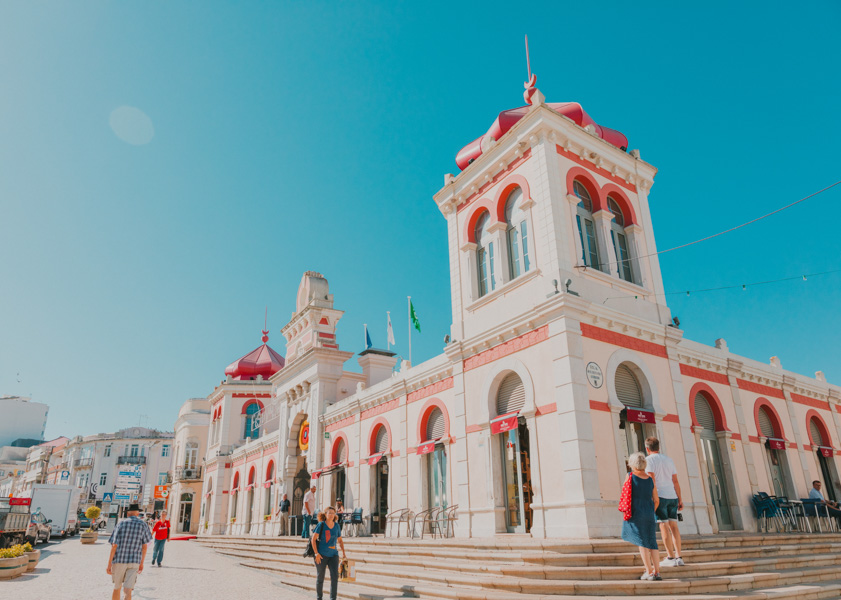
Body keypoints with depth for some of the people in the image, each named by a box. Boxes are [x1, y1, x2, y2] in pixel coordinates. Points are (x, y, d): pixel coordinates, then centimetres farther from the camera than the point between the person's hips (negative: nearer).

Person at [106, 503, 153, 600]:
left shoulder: (121, 524, -1)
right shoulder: (143, 525, 2)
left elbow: (114, 545, -8)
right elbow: (144, 546, 3)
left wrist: (109, 564, -5)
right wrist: (141, 563, 13)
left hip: (119, 560, 1)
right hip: (134, 562, -1)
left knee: (117, 587, 22)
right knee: (128, 591, -5)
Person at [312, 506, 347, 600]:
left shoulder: (337, 526, 4)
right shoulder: (321, 525, -7)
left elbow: (340, 540, 15)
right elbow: (313, 539, -8)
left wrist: (343, 553, 6)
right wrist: (316, 553, -15)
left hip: (333, 555, 3)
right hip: (321, 555, -3)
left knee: (335, 576, -10)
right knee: (320, 577, 7)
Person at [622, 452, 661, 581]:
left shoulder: (630, 476, -5)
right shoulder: (650, 479, 6)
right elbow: (656, 500, 8)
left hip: (635, 513, -4)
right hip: (649, 514, 4)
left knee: (641, 542, 1)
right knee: (652, 542, 10)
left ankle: (649, 572, 1)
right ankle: (657, 572, 8)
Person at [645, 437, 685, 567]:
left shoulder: (649, 460, -2)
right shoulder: (669, 460, 16)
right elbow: (675, 481, 14)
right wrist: (680, 499, 15)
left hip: (660, 496, -6)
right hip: (672, 496, 6)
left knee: (664, 526, -3)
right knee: (673, 526, 8)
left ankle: (671, 558, -3)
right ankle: (679, 557, 6)